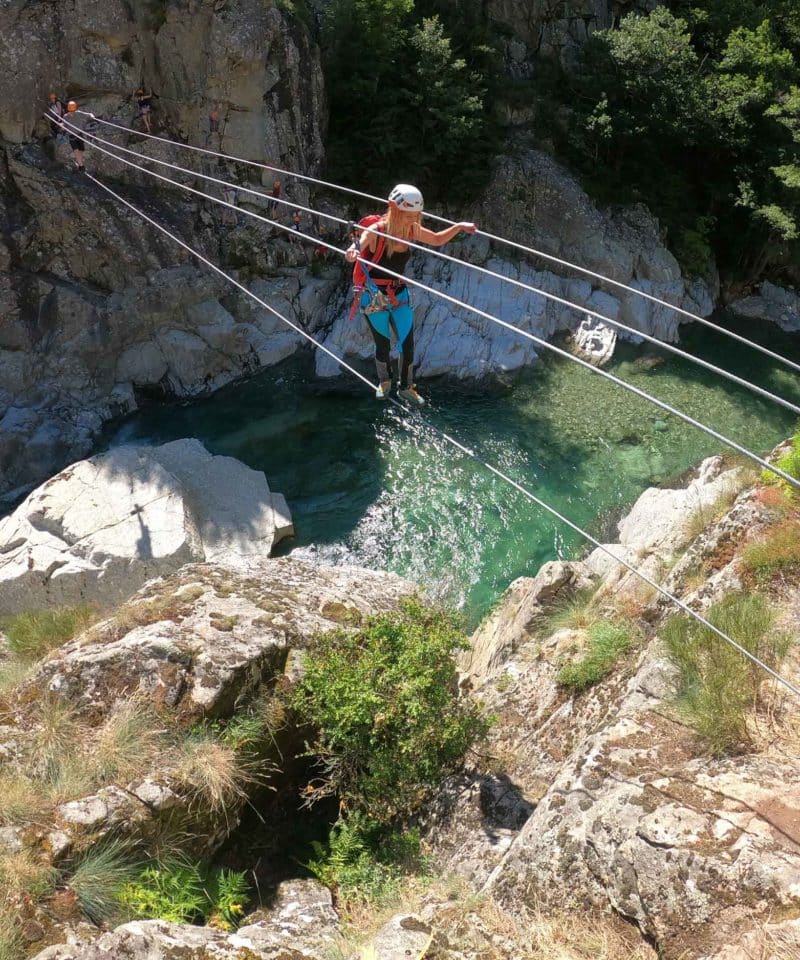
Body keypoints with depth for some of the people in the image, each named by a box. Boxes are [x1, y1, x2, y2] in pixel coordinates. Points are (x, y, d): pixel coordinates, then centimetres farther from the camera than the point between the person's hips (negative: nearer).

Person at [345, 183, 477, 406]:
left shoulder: (412, 230, -9)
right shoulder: (375, 232, -24)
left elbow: (437, 240, 7)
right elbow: (354, 252, -40)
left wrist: (459, 227, -6)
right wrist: (352, 252, -64)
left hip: (400, 294, 4)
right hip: (374, 297, -4)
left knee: (408, 344, 3)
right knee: (383, 345, 10)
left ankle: (406, 386, 25)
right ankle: (384, 381, 39)